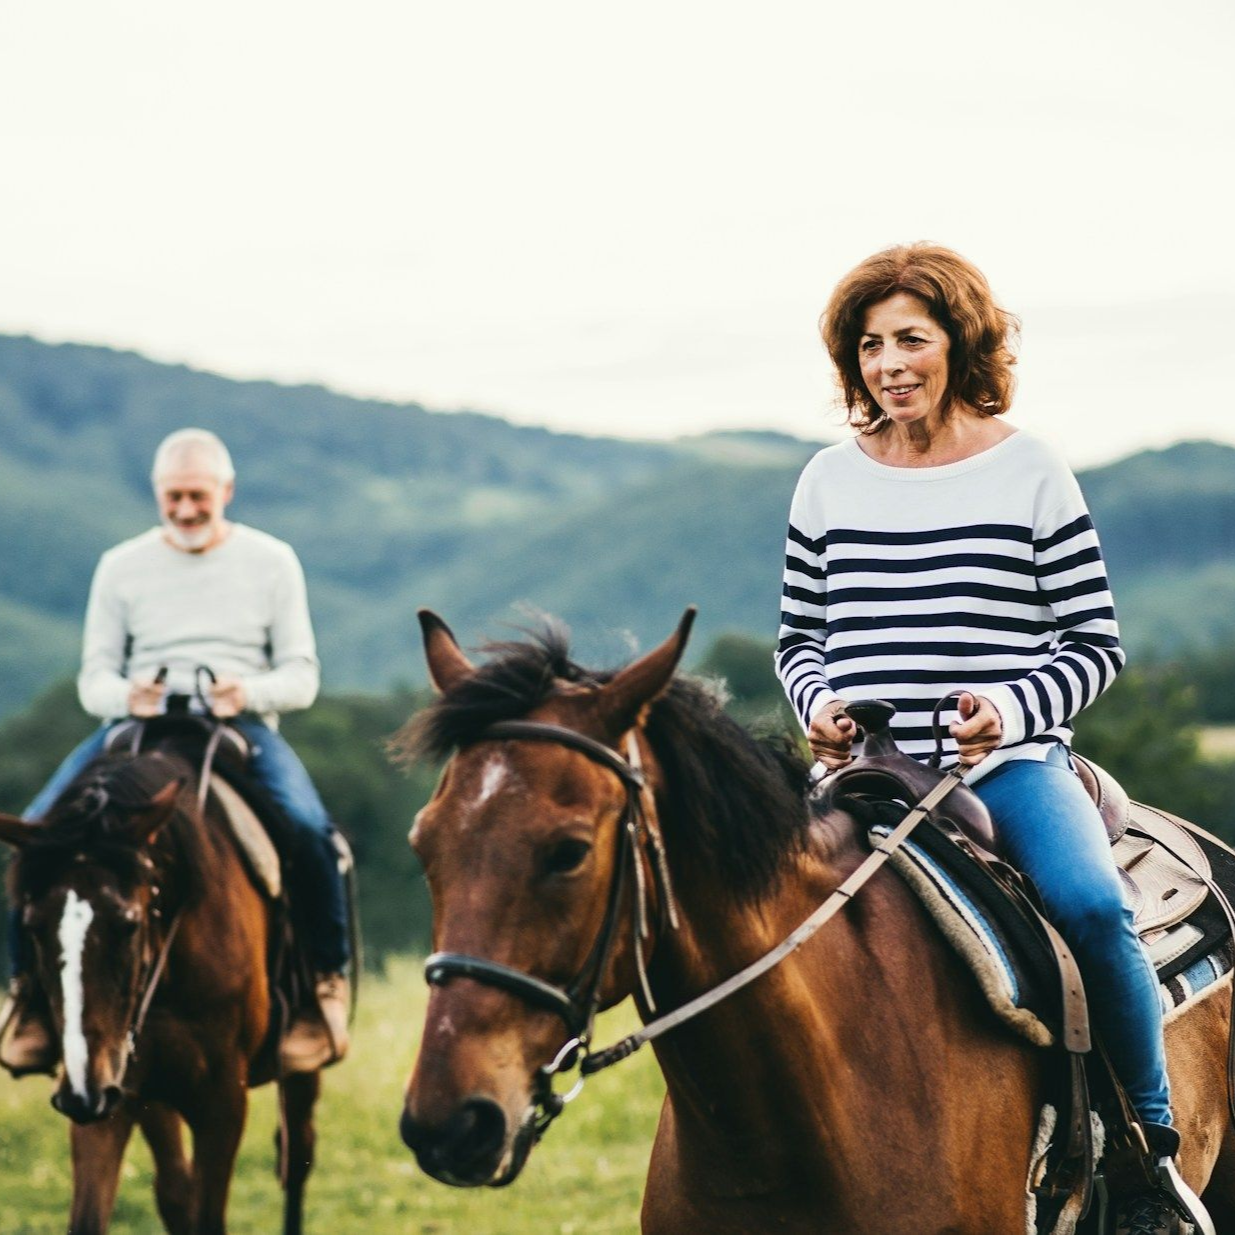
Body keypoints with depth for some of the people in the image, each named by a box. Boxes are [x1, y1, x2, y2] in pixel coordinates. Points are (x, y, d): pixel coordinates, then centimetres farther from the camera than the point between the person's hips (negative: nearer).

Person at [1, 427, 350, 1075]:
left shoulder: (271, 561, 9)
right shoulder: (122, 567, 12)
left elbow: (301, 676, 6)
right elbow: (94, 678, 9)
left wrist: (247, 691, -16)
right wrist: (128, 696, -15)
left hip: (244, 727, -1)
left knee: (308, 828, -32)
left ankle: (325, 978, -13)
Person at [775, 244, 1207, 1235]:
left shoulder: (1030, 474, 3)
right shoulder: (829, 483, 11)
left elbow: (1095, 642, 3)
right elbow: (800, 634, 20)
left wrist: (1014, 709, -15)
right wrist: (818, 704, -2)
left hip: (1010, 761, -3)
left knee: (1092, 906, -29)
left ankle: (1152, 1137, -9)